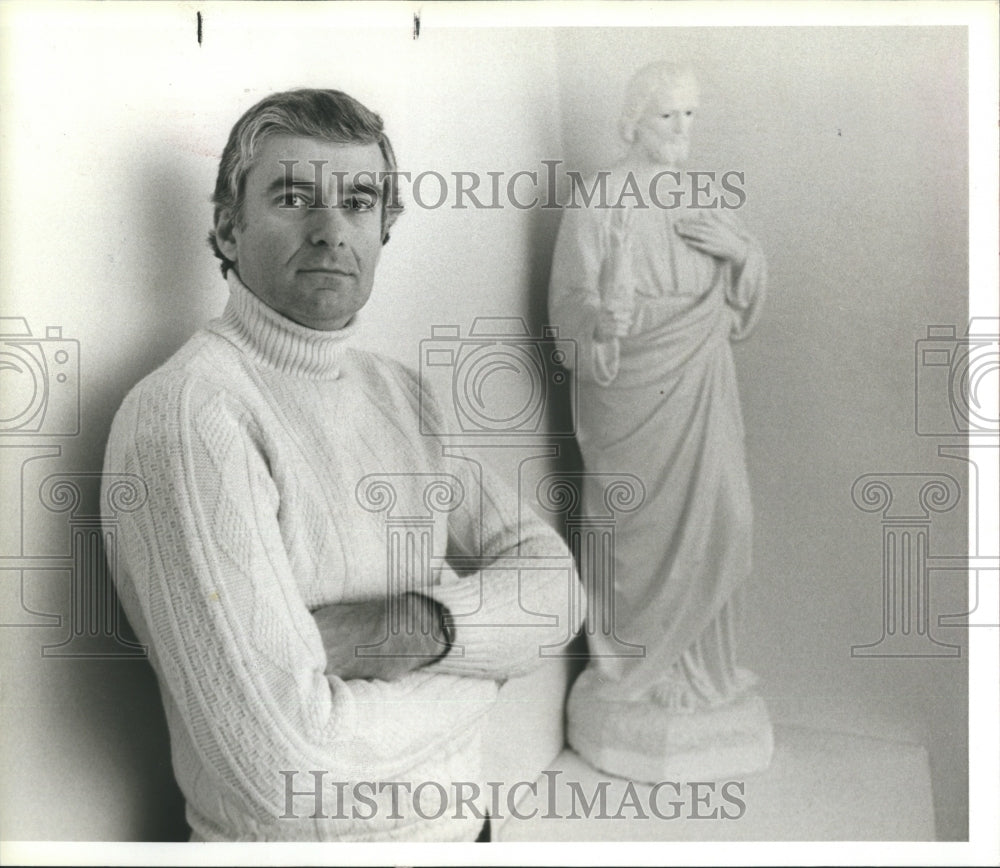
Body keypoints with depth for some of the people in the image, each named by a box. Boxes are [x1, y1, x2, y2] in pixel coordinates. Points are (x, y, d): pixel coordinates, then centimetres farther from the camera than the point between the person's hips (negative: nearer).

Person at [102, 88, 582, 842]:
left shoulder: (400, 391, 1)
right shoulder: (190, 412, -23)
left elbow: (551, 585, -5)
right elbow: (283, 765, -29)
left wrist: (414, 627, -23)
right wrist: (475, 673, -14)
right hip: (303, 838, -6)